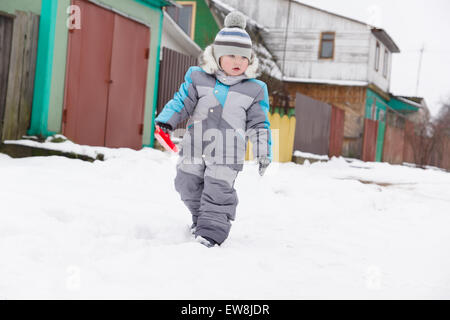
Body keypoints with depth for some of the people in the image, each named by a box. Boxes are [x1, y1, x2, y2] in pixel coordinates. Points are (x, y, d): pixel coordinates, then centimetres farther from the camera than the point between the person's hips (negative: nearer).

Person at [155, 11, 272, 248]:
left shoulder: (255, 89, 1)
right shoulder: (197, 78, 1)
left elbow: (258, 123, 5)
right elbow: (182, 102, 3)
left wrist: (264, 152, 1)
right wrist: (166, 120, -13)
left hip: (227, 153, -3)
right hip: (195, 147, 3)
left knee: (218, 190, -9)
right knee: (188, 186, 13)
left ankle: (211, 232, -1)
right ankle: (200, 218, 37)